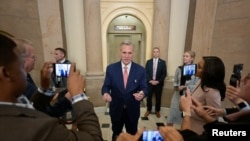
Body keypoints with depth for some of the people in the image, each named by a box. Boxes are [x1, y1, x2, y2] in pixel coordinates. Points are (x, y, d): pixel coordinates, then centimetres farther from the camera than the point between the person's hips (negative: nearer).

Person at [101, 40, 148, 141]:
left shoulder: (140, 70, -9)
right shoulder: (111, 68, -9)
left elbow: (144, 88, -7)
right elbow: (106, 86, -6)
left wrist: (142, 93, -31)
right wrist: (105, 93, -28)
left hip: (133, 110, 0)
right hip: (116, 110, 0)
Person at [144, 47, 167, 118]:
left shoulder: (162, 62, 1)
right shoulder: (148, 62, 4)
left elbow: (164, 73, -3)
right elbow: (146, 72, 0)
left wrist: (158, 81, -13)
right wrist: (150, 80, -12)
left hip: (158, 83, 0)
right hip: (149, 83, 1)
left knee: (158, 98, 10)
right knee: (149, 97, 8)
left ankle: (157, 111, 28)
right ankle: (148, 110, 27)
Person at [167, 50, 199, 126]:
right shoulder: (179, 69, 2)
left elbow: (196, 85, -7)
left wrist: (185, 87, -17)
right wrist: (176, 87, -10)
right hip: (177, 95, 3)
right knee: (172, 113, 10)